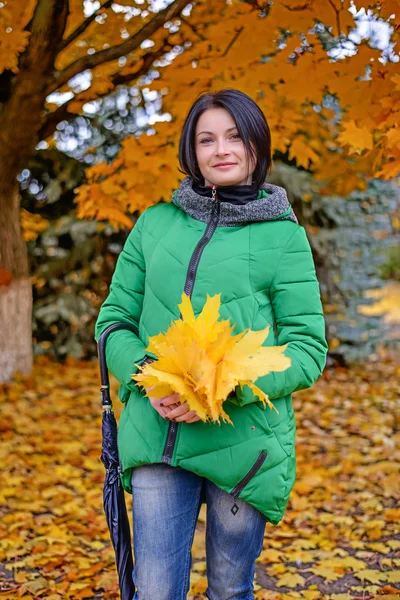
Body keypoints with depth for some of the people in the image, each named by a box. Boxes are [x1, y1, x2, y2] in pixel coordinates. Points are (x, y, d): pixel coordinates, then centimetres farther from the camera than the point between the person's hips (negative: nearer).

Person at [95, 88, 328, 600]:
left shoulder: (283, 235, 1)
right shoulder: (154, 224, 8)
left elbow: (307, 347, -2)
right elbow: (114, 319, 10)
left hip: (244, 442, -1)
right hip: (156, 440, 1)